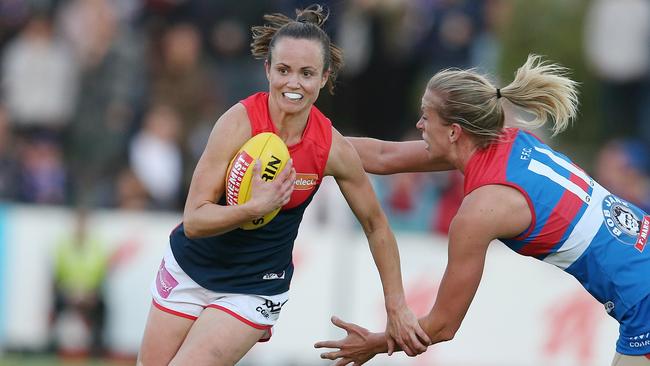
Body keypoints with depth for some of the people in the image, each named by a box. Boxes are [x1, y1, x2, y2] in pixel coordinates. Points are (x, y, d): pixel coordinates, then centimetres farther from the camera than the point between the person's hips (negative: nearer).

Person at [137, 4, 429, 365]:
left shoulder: (333, 149, -15)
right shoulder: (240, 122, -21)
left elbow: (376, 226, 1)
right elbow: (194, 220, -21)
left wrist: (397, 310, 2)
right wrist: (254, 208, -38)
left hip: (254, 290, 0)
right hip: (190, 266, 1)